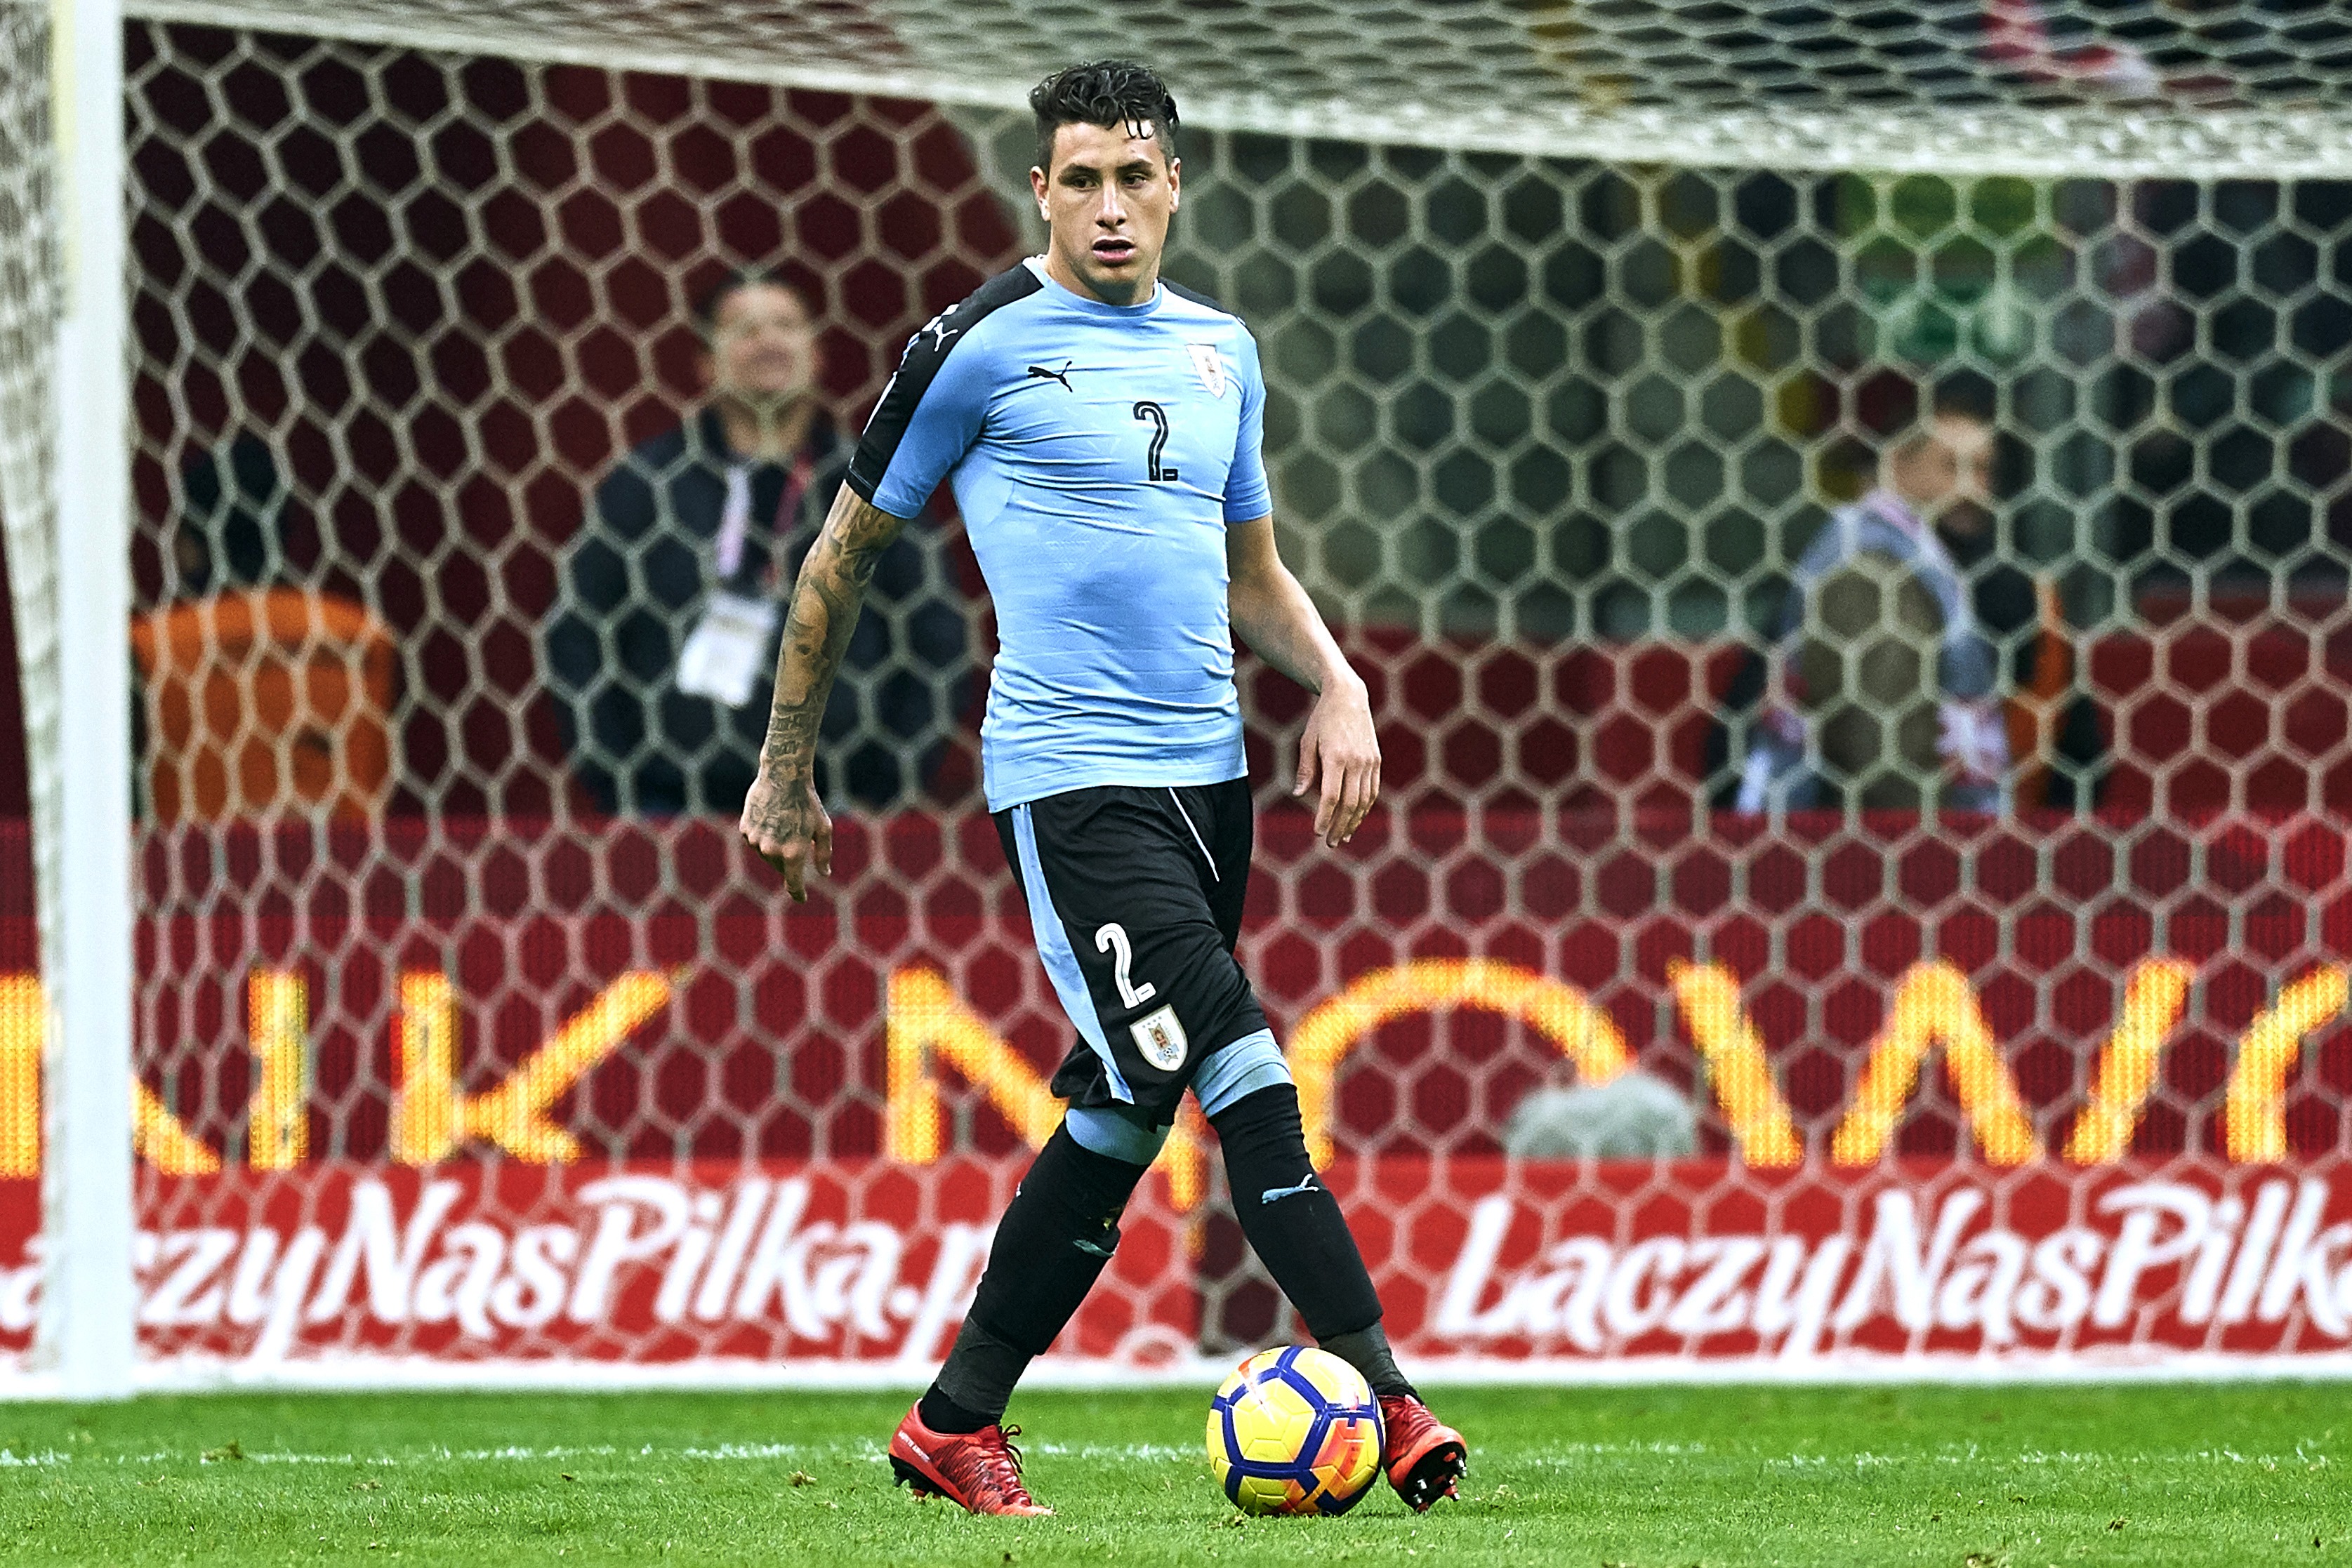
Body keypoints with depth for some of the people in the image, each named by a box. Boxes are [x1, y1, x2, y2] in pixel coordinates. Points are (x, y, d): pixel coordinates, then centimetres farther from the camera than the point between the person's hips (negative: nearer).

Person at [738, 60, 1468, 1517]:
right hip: (1072, 774, -7)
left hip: (1209, 767, 7)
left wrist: (1339, 685, 6)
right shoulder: (984, 346, -3)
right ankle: (1382, 1396, -22)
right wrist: (788, 773, 9)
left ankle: (958, 1424, 18)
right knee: (1245, 1081, -17)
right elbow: (845, 555, 6)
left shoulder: (1219, 349, 15)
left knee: (1125, 1108, 8)